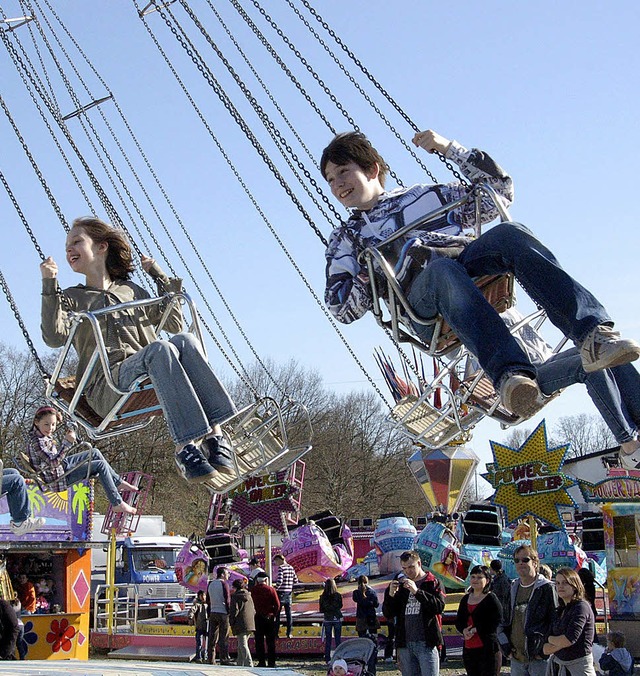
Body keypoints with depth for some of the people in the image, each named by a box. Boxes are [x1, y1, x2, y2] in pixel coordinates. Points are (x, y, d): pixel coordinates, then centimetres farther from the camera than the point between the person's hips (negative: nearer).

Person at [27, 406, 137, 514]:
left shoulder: (41, 432, -2)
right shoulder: (36, 442, -30)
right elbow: (53, 462, -38)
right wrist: (67, 443, -43)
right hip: (58, 479, -10)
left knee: (95, 452, 13)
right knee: (101, 465, -13)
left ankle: (118, 482, 24)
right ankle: (118, 504, -7)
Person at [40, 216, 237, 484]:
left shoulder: (132, 291, 29)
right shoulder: (71, 298, 18)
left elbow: (175, 324, 27)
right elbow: (54, 338, -2)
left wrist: (161, 278, 23)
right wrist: (49, 286, -7)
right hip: (108, 385, -3)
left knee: (184, 340, -28)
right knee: (160, 349, -34)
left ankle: (214, 434, -39)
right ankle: (185, 447, -46)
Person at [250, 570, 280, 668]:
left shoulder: (253, 590, -2)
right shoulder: (271, 589, -5)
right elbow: (277, 604, -5)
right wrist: (274, 615, 6)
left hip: (257, 617, 0)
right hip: (269, 617, 0)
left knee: (259, 641, 6)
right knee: (270, 641, 6)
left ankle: (261, 661, 2)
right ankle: (271, 662, 5)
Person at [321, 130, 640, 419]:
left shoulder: (424, 196, 33)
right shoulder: (345, 238, 30)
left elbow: (498, 190, 29)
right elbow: (341, 308, 17)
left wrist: (450, 149, 21)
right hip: (420, 301, -2)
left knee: (510, 233, -30)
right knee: (443, 270, -39)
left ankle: (593, 333, -46)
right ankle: (510, 375, -62)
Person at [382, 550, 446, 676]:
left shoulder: (433, 583, 3)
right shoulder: (400, 585, 15)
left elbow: (439, 606, -14)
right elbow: (388, 614, 13)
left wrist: (417, 591, -19)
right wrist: (391, 595, -5)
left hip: (426, 643, -4)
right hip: (405, 644, 4)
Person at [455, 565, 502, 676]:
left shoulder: (491, 598, -4)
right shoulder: (466, 599, 16)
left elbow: (497, 622, -13)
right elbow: (458, 621, 16)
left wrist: (476, 629, -16)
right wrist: (464, 630, -6)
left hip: (487, 648, -7)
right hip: (468, 649, 7)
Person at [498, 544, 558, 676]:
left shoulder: (546, 588, -6)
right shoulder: (514, 589, 13)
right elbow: (505, 620, 19)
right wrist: (506, 647, 8)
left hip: (539, 659, -6)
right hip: (516, 658, 6)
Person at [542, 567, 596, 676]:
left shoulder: (582, 607, -9)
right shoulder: (561, 610, 13)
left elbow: (569, 639, -19)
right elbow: (545, 649, 8)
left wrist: (550, 639, -1)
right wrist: (560, 642, -12)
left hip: (578, 666, -7)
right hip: (559, 665, 7)